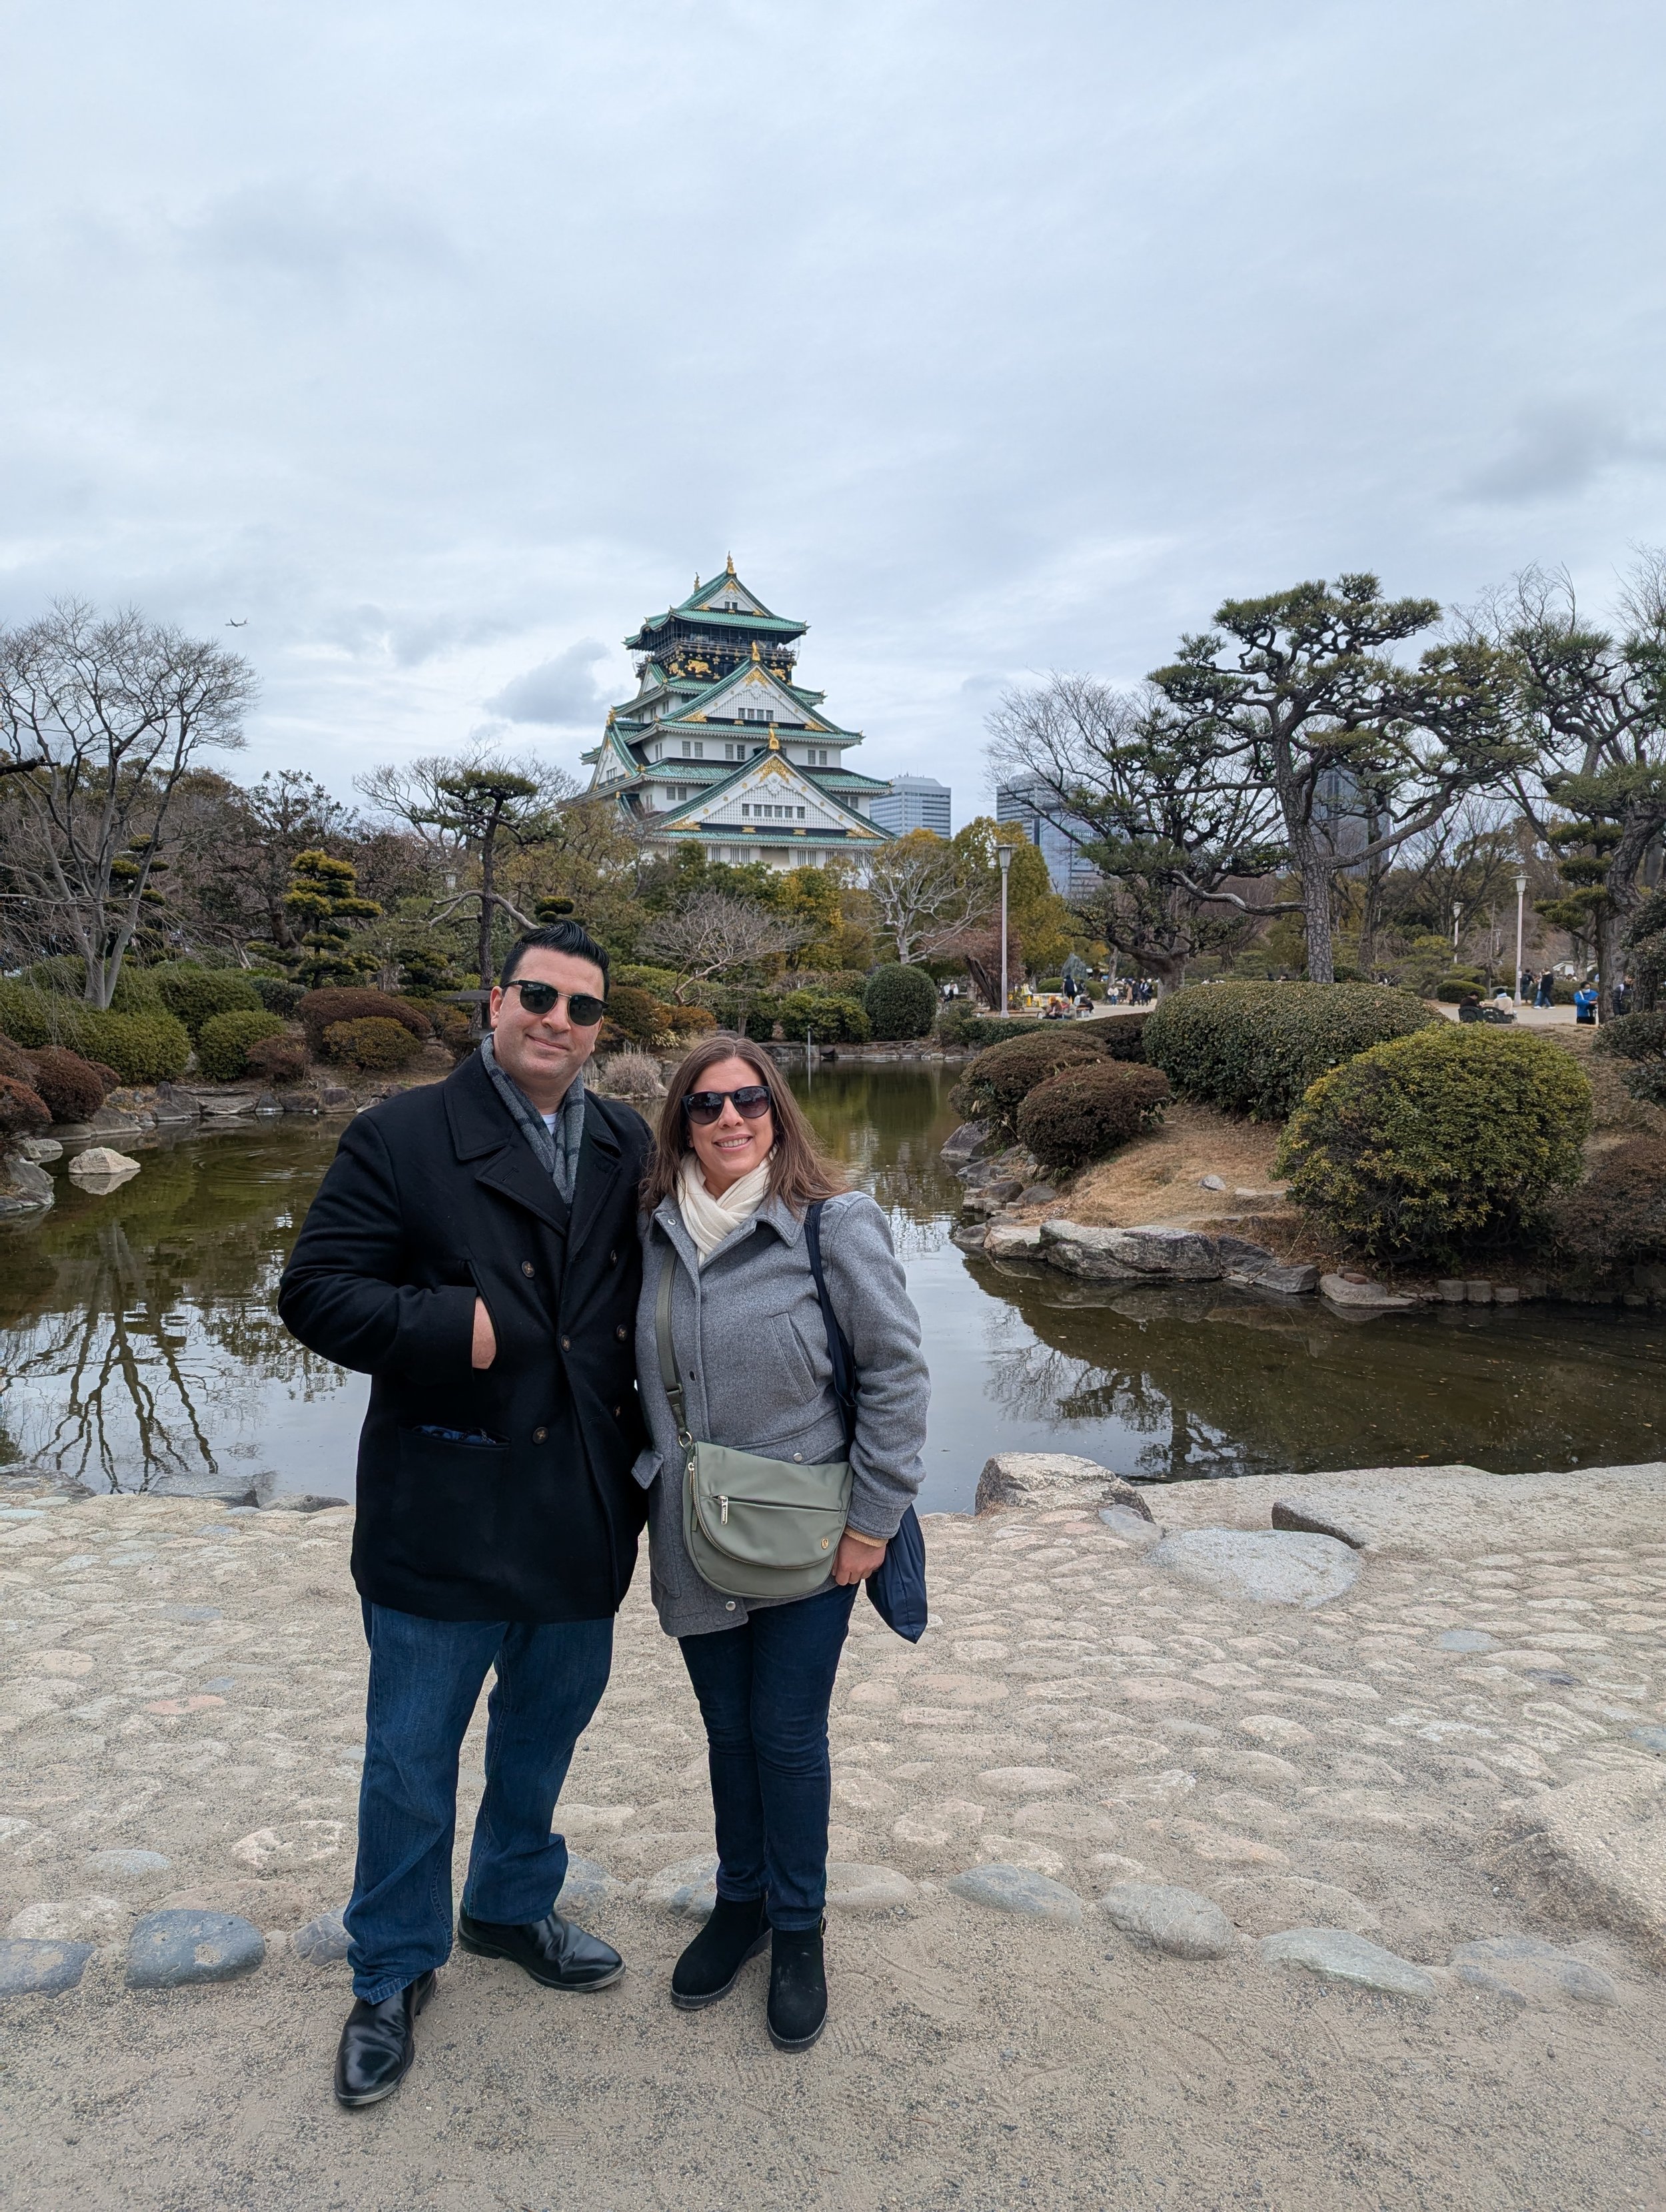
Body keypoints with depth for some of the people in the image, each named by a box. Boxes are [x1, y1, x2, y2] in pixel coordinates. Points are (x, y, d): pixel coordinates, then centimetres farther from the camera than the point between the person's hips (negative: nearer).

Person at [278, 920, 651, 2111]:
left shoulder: (629, 1149, 5)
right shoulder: (402, 1138, -9)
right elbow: (316, 1290, -11)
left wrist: (640, 1465, 5)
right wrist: (448, 1328, -25)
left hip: (582, 1517, 5)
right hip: (445, 1514, -4)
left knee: (546, 1733, 23)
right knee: (413, 1758, 11)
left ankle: (513, 1907, 49)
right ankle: (394, 1976, 35)